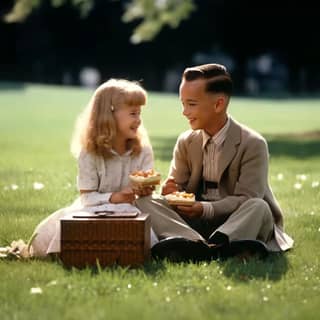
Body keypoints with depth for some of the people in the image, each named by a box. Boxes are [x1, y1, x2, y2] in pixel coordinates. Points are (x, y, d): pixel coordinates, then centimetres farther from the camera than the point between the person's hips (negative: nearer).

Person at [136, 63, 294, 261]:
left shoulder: (253, 144, -8)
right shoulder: (186, 142, 9)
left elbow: (246, 200, -14)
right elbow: (178, 188, 8)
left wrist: (206, 209, -29)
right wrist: (172, 192, -18)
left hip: (236, 223, -4)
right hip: (196, 223, 4)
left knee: (258, 207, -35)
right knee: (144, 201, -18)